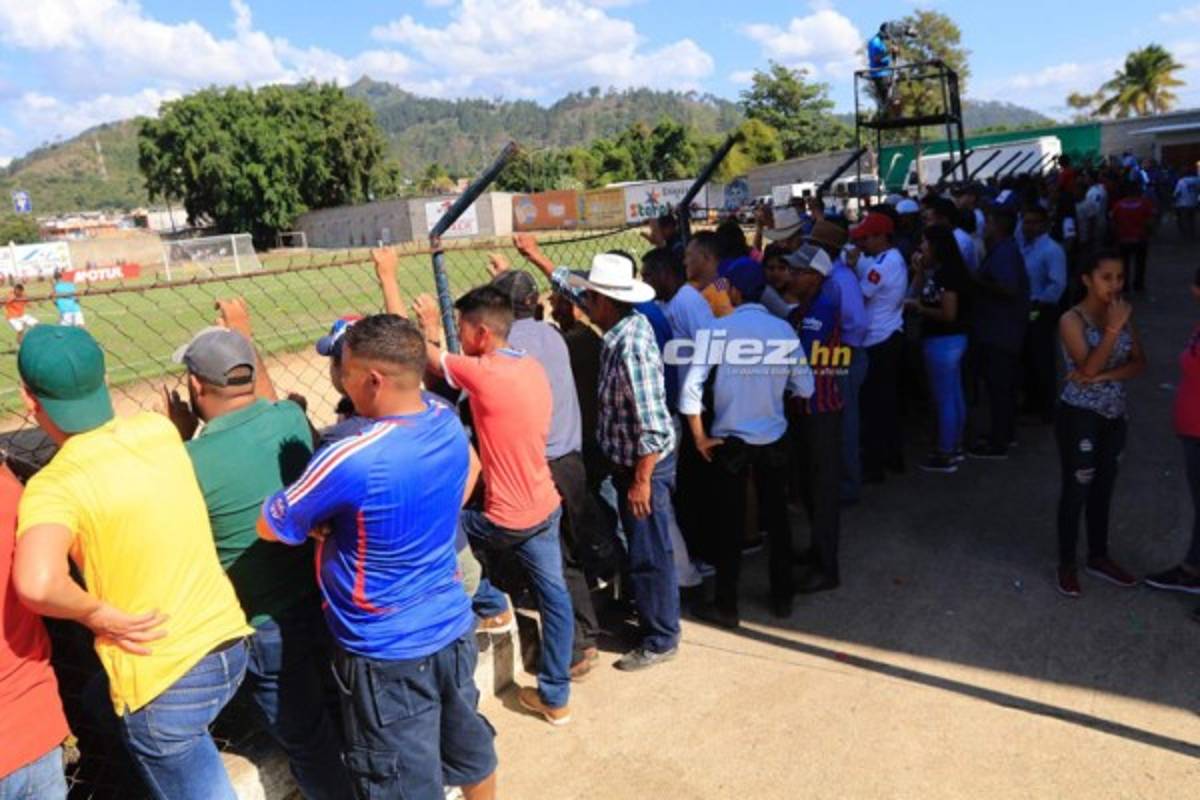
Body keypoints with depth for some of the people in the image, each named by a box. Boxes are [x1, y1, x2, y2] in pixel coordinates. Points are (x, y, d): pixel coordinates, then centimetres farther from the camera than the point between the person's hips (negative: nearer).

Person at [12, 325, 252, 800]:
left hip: (163, 684, -6)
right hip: (229, 642, 6)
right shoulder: (159, 430, -2)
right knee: (98, 700, 33)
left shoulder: (54, 485, -19)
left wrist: (97, 614, -20)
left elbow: (36, 584, -38)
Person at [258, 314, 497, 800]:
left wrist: (328, 523, 4)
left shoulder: (351, 460, -29)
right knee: (469, 747, 27)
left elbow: (269, 526, -14)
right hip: (453, 628, 7)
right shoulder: (446, 419, -8)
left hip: (387, 653, -7)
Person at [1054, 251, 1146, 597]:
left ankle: (1098, 557, 31)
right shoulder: (1072, 320, -14)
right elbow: (1088, 369, -23)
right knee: (1077, 489, 2)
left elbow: (1139, 363, -2)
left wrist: (1104, 377, -18)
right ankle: (1067, 564, 16)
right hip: (1080, 416, -6)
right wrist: (1113, 328, -28)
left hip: (1114, 416, 6)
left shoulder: (1122, 315, 4)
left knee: (1103, 489, 16)